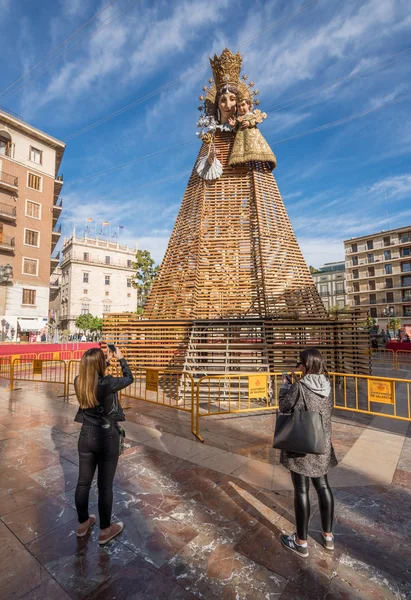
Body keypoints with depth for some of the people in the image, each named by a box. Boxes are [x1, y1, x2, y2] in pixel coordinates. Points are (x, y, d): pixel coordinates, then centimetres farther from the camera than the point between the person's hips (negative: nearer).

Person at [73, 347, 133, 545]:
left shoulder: (79, 382, -9)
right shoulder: (108, 383, -25)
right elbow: (129, 378, -6)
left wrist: (107, 361, 18)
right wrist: (121, 359, 6)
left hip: (86, 435, 6)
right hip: (107, 438, -5)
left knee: (83, 482, 21)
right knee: (105, 486, 11)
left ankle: (83, 524, 42)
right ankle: (105, 530, 29)